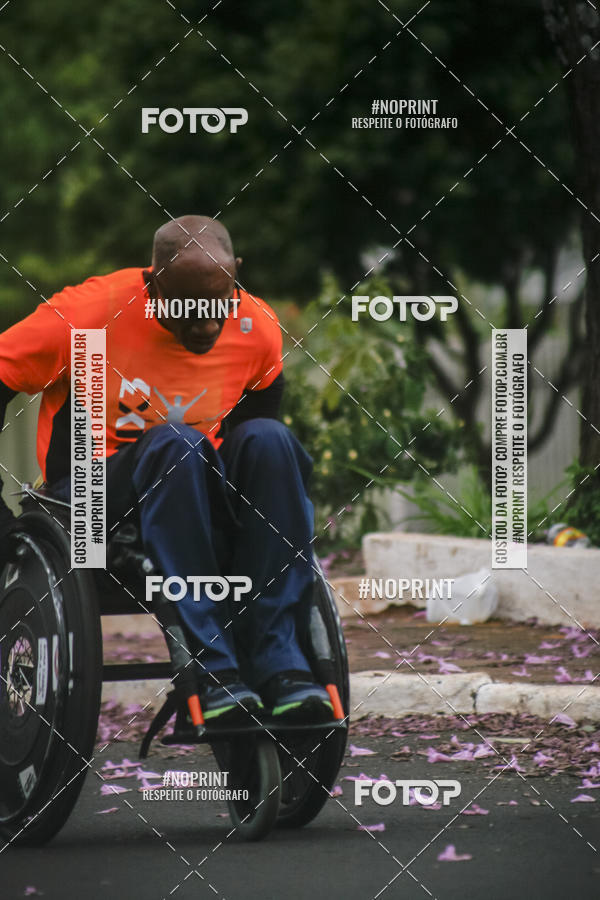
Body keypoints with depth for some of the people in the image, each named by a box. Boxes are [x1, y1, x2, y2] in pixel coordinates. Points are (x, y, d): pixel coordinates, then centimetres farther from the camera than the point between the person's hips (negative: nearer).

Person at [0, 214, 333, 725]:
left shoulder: (259, 331, -3)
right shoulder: (88, 314, -14)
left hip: (199, 493, 4)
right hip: (91, 500, -4)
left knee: (268, 439, -27)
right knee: (174, 443, -35)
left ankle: (276, 658, -31)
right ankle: (212, 666, -39)